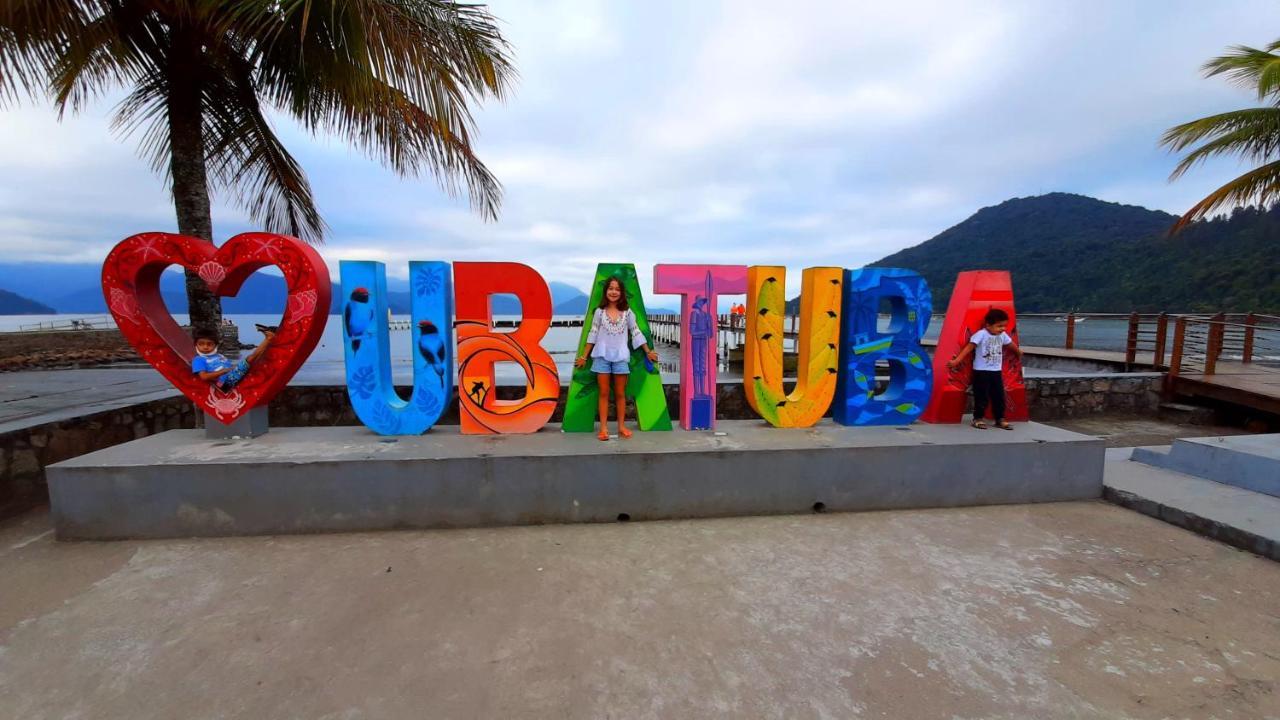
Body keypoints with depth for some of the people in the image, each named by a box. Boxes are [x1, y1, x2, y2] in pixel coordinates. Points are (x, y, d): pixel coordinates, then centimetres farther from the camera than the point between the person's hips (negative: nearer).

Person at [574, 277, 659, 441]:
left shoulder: (627, 313, 3)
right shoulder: (599, 312, 2)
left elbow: (636, 333, 7)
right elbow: (593, 335, 5)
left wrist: (648, 352, 5)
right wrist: (584, 356, 4)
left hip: (621, 357, 0)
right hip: (602, 357, 0)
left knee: (620, 394, 7)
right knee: (604, 393, 4)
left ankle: (621, 427, 16)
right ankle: (603, 428, 7)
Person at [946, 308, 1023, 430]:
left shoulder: (1003, 335, 6)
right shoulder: (981, 334, -14)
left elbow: (1011, 344, 28)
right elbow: (968, 348, -20)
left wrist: (1019, 352, 47)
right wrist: (956, 361, -27)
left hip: (997, 371, 6)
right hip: (981, 371, -6)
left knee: (999, 396, 10)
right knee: (982, 397, -1)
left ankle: (1000, 419, 20)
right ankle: (977, 419, 10)